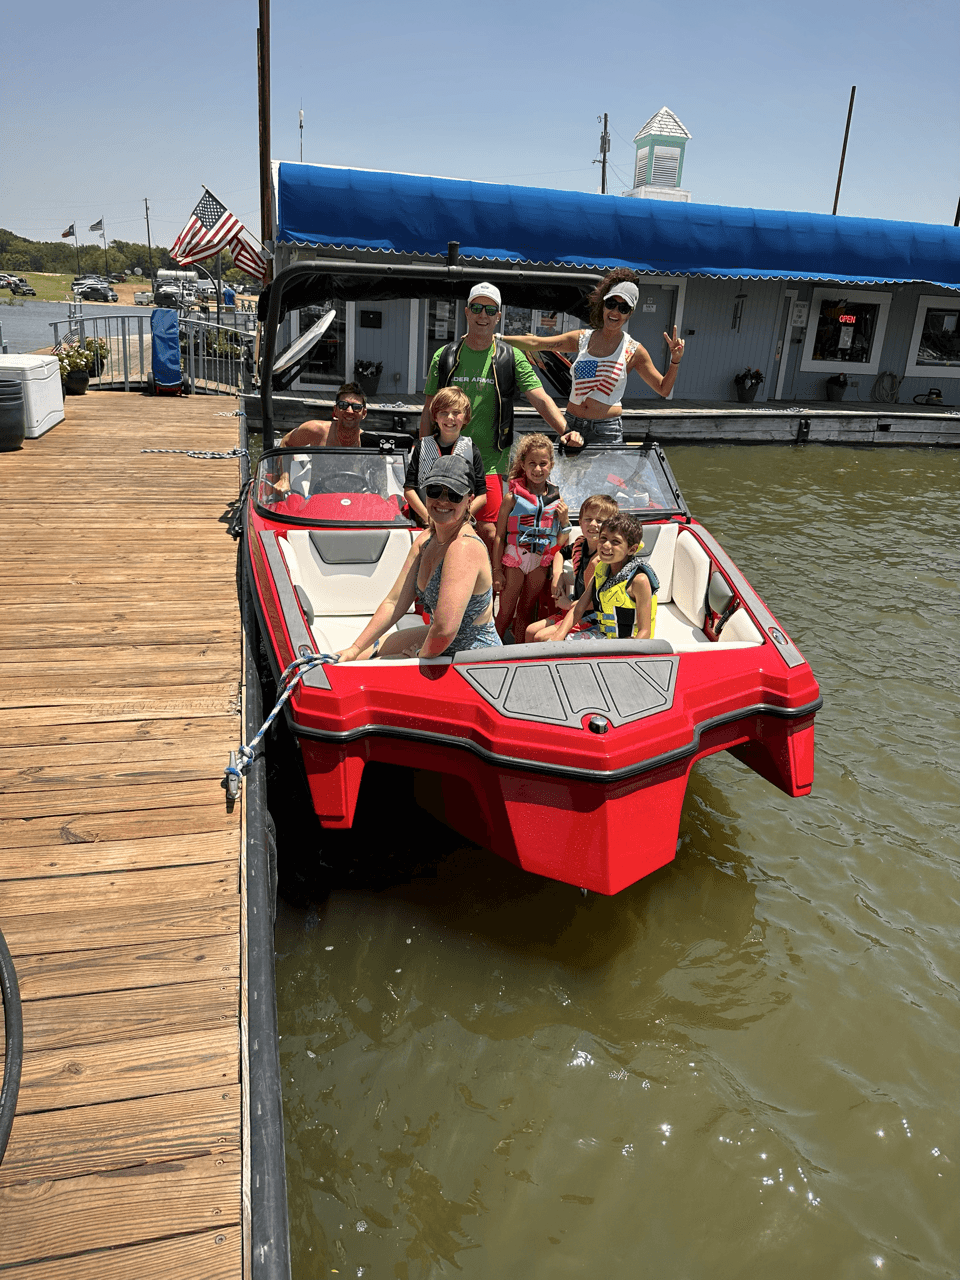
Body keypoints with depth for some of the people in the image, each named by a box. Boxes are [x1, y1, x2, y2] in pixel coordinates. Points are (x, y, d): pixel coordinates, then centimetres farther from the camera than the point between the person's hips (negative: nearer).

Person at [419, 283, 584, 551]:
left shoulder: (511, 358, 3)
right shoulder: (445, 356, 7)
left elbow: (541, 399, -5)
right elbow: (428, 412, 10)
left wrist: (564, 430, -22)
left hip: (490, 462, -2)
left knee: (488, 531, -8)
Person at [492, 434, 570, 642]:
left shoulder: (556, 500, 2)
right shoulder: (513, 498, -9)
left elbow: (561, 544, 7)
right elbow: (499, 536, -7)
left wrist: (565, 521, -10)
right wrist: (497, 571, -9)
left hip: (541, 563, 3)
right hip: (514, 561, -3)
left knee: (525, 613, 15)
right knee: (505, 613, 3)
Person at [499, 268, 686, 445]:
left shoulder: (633, 351, 2)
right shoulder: (582, 338, 8)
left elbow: (663, 389, 7)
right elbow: (534, 343, 5)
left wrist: (675, 360, -9)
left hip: (606, 432, -3)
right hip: (570, 425, 3)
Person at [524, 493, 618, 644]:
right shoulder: (580, 545, 2)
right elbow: (561, 553, 28)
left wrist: (569, 604, -14)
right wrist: (557, 575, 10)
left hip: (591, 617, -9)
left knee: (542, 637, -16)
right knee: (531, 631, 11)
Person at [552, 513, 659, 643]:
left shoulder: (638, 580, -18)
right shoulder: (601, 569, 5)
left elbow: (644, 631, -18)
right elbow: (578, 609, 7)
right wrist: (559, 635, -7)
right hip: (602, 635, 7)